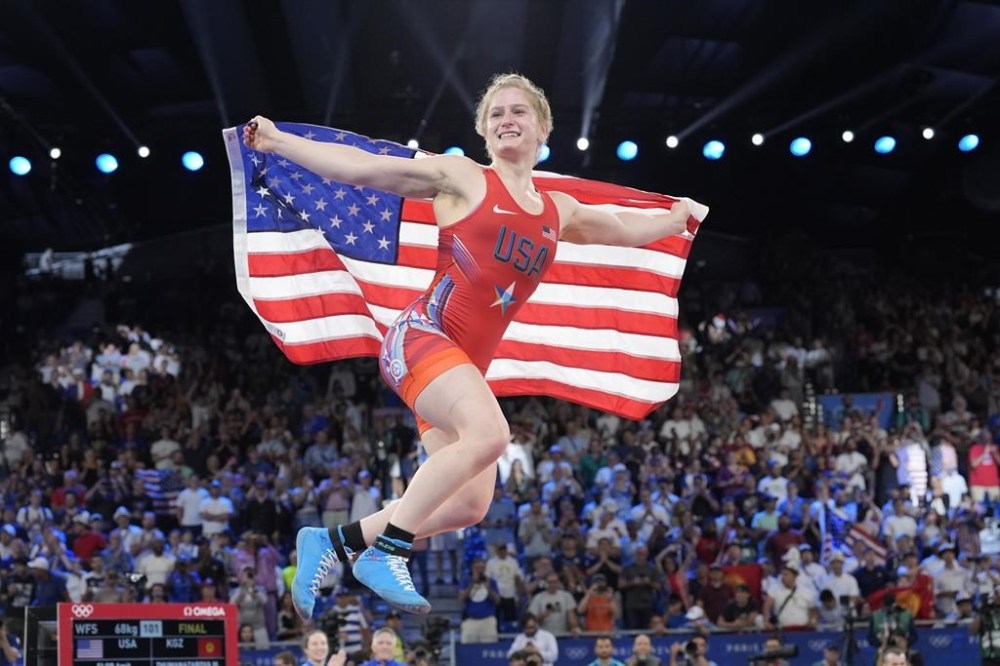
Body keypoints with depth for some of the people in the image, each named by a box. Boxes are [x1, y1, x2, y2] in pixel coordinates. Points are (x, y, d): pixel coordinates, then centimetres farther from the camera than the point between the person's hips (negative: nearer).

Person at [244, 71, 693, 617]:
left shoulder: (559, 212, 19)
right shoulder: (463, 178, 2)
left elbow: (625, 230, 38)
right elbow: (359, 167, 0)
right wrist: (278, 141, -3)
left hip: (468, 364, 7)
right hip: (422, 334, -7)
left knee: (469, 505, -2)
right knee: (488, 434, -32)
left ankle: (332, 541, 10)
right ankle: (384, 552, -23)